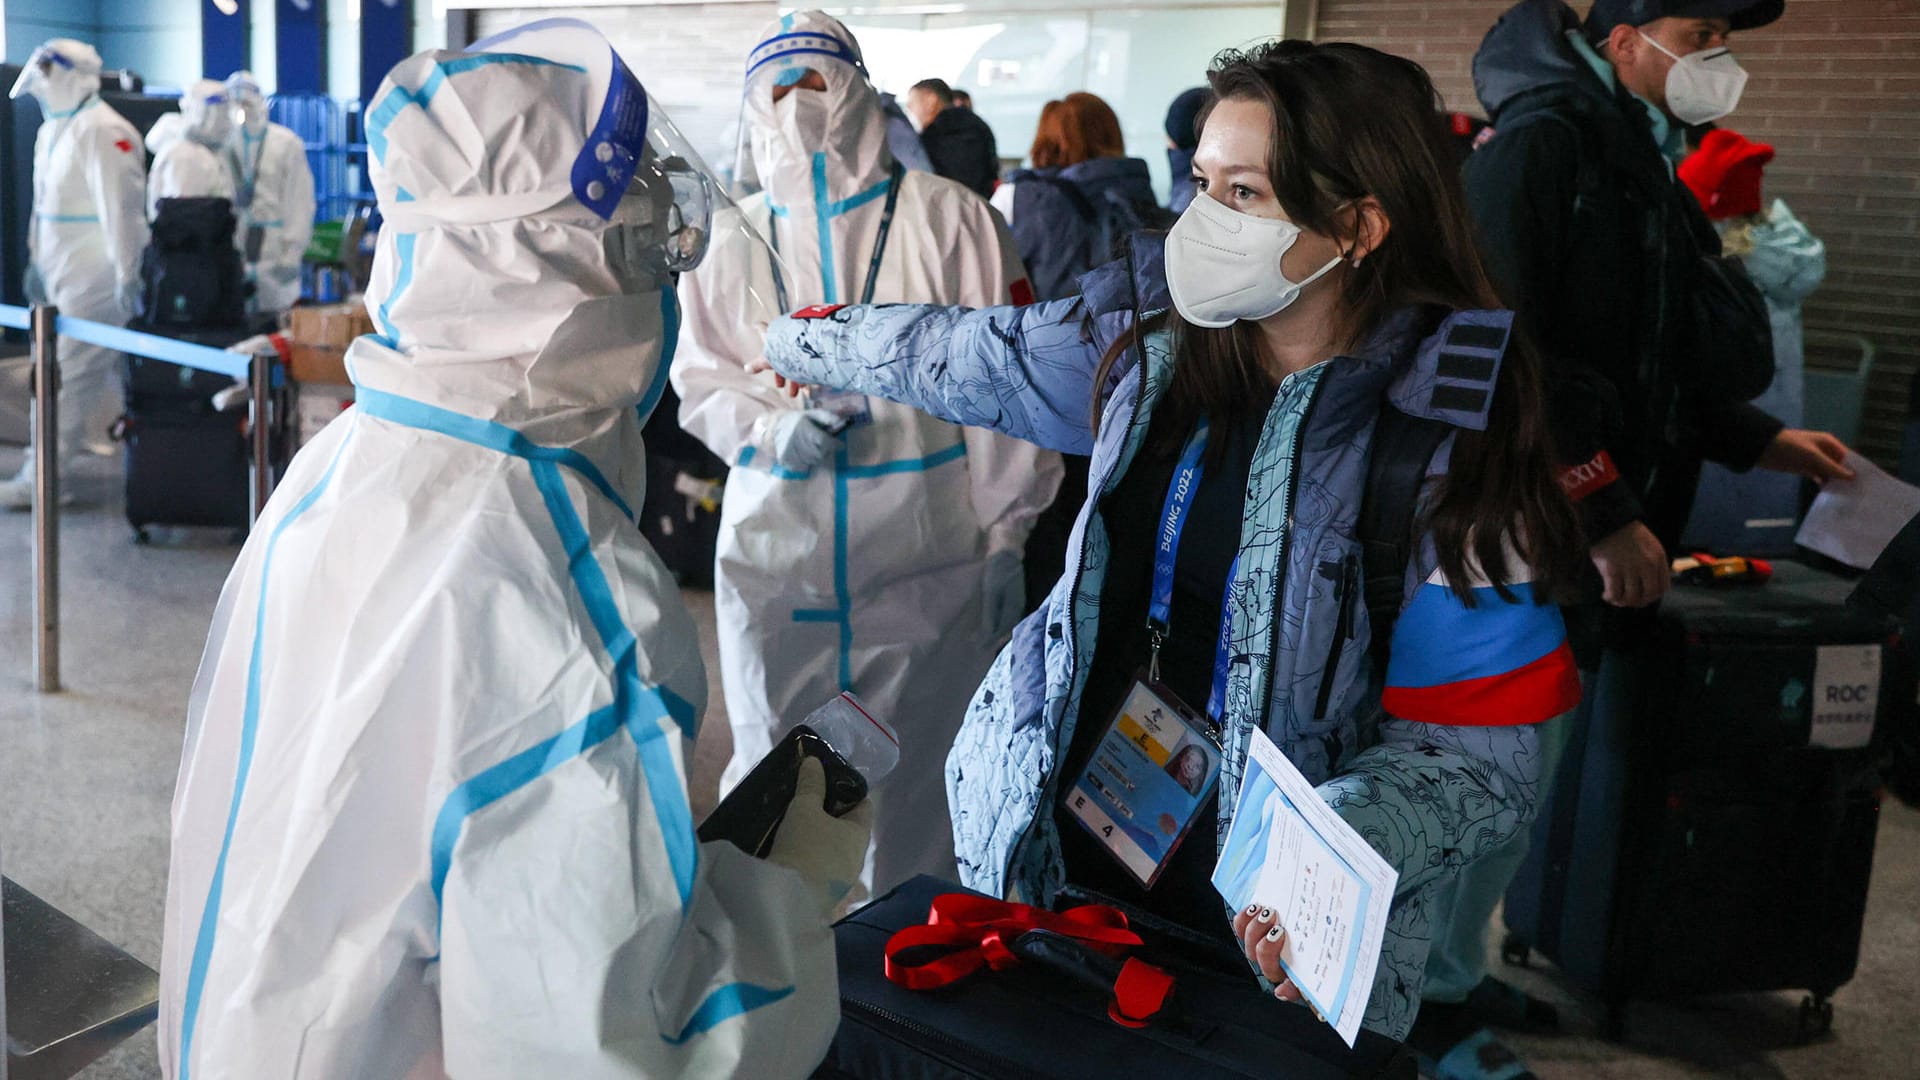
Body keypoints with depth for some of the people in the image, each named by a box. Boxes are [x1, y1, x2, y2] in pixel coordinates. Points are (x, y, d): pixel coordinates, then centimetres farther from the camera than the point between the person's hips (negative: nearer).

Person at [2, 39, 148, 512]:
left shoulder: (102, 131, -15)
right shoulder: (51, 130, 16)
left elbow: (120, 207, -20)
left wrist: (126, 275, -22)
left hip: (93, 274, -10)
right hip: (63, 271, 10)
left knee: (71, 372, -7)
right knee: (93, 369, 14)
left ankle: (42, 478, -4)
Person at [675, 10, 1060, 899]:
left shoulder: (949, 218, -3)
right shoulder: (732, 238, 7)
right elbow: (700, 380, 12)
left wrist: (1006, 540, -3)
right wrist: (769, 430, -10)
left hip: (923, 569, -2)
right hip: (772, 564, 3)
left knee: (914, 794, 8)